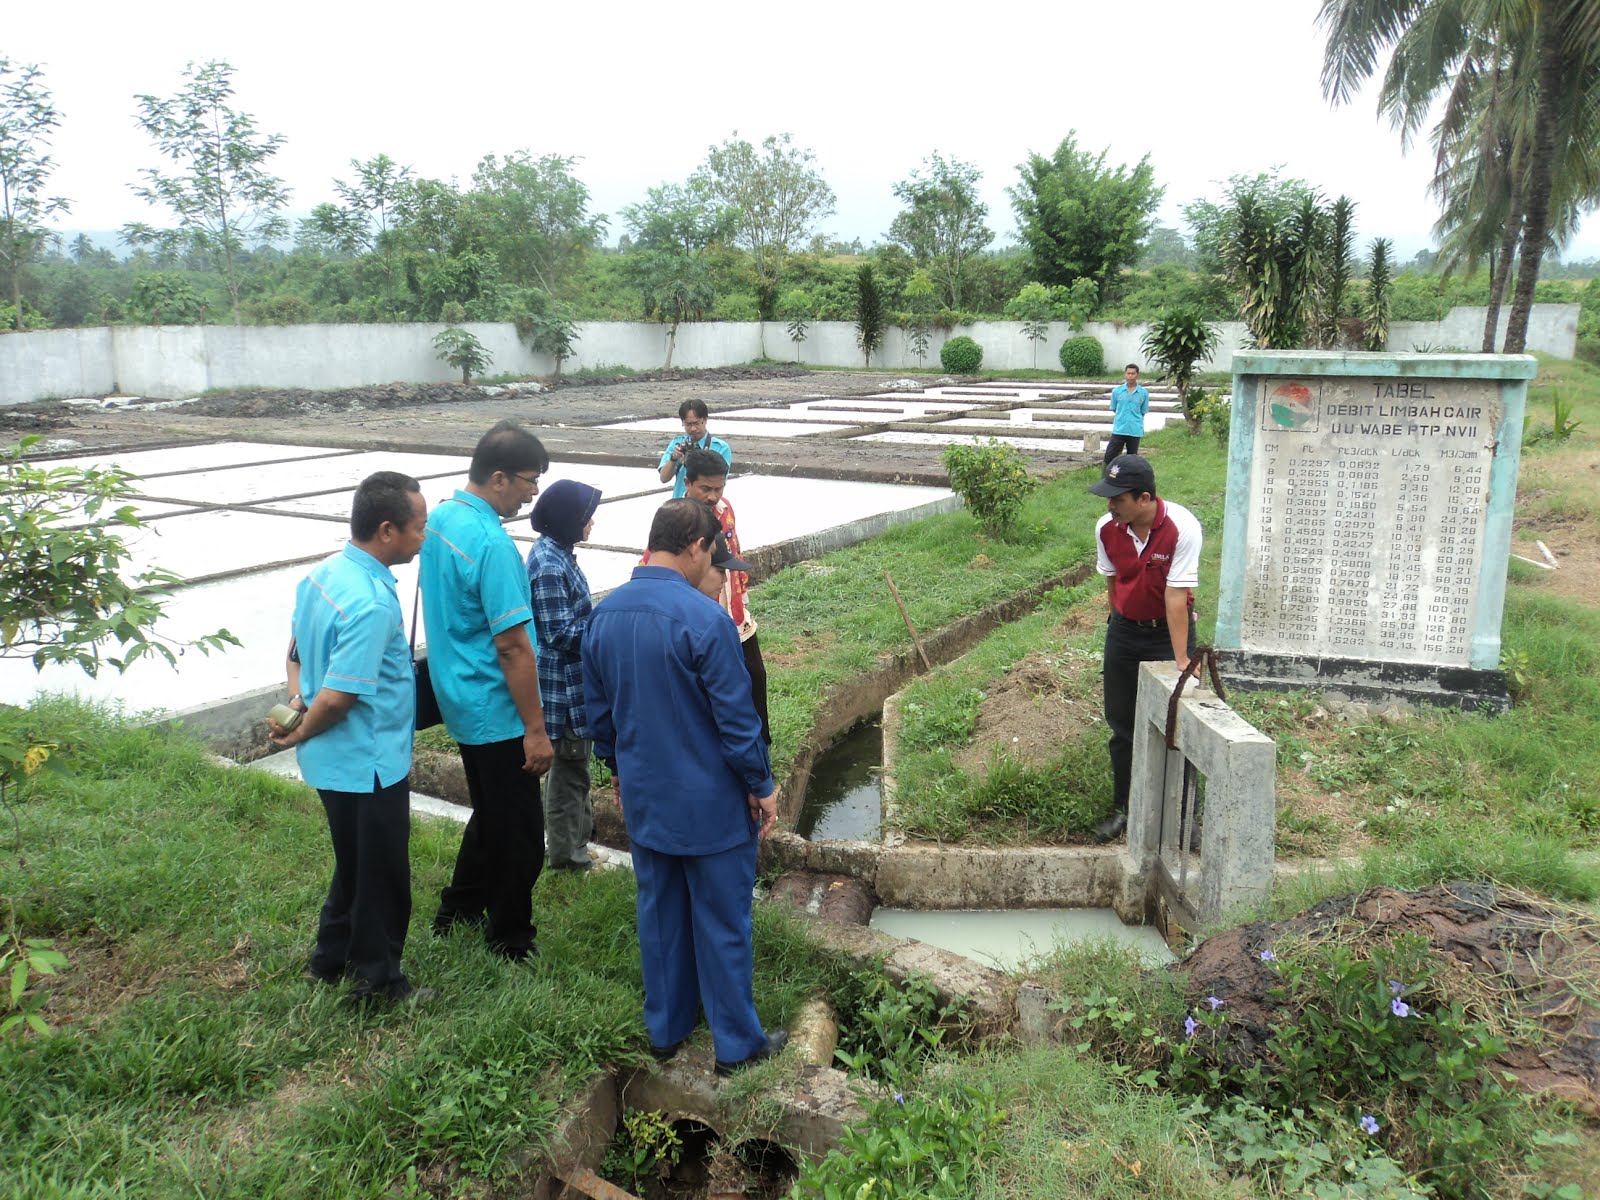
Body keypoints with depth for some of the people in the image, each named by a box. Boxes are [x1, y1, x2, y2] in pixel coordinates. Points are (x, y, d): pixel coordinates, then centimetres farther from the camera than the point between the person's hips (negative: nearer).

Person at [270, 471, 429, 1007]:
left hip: (338, 761, 9)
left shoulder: (323, 572, 1)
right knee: (381, 876, 10)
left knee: (355, 863, 26)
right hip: (368, 764, -9)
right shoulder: (371, 605, -29)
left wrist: (297, 704, 1)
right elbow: (338, 695, -28)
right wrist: (301, 733, -11)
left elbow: (298, 651, 12)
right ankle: (377, 981, 26)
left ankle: (332, 956, 42)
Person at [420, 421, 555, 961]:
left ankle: (458, 910, 40)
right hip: (496, 712, -9)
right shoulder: (492, 544, -25)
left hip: (459, 698, 9)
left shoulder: (438, 519, 4)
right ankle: (510, 944, 20)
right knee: (519, 834, 6)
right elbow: (511, 646, -25)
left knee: (490, 815, 26)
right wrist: (535, 730, -19)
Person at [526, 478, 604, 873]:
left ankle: (581, 828, 38)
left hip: (574, 679, 9)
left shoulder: (557, 553, 6)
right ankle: (565, 852, 18)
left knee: (576, 761, 22)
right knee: (569, 766, 4)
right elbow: (561, 634, -23)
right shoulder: (549, 566, -24)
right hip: (563, 684, -9)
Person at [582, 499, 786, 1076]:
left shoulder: (603, 615, -1)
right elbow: (736, 717, -18)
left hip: (644, 797, 6)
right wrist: (762, 785, -5)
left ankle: (665, 1029, 34)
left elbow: (598, 710, 9)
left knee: (658, 914, 20)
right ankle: (736, 1043, 23)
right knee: (722, 922, 9)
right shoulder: (704, 619, -23)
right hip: (709, 802, -6)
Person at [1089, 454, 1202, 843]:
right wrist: (1120, 620, 13)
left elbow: (1176, 595, -27)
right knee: (1122, 723, 10)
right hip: (1124, 630, 4)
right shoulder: (1107, 529, -11)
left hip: (1169, 630, -4)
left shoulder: (1182, 528, -24)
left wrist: (1181, 659, -26)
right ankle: (1124, 807, 24)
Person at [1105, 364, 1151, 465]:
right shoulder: (1116, 391, 2)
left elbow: (1143, 412, 8)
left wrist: (1134, 420, 2)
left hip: (1135, 431, 0)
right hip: (1118, 430, 0)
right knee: (1109, 457, -5)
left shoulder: (1143, 393, 0)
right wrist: (1122, 419, 5)